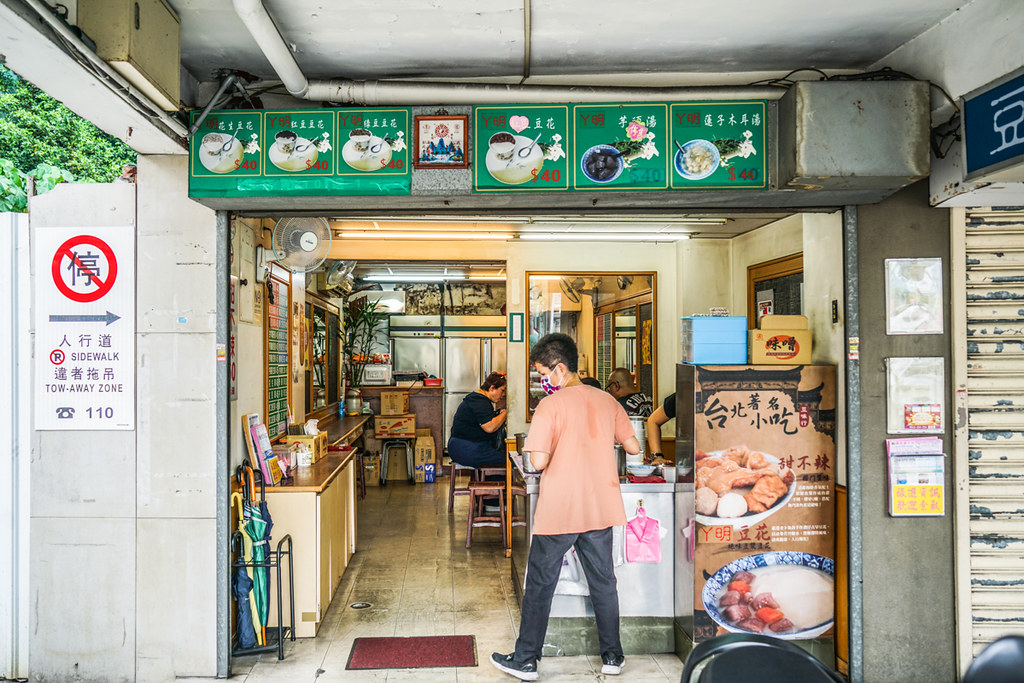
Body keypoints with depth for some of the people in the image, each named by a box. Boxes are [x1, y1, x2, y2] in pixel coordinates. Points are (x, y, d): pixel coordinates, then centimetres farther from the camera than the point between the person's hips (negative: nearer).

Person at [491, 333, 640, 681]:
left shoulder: (551, 405, -13)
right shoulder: (607, 401, 2)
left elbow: (539, 461, -19)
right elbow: (633, 447, 8)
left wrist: (556, 450, 2)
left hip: (558, 512, -4)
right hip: (600, 509, 5)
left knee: (539, 585, 9)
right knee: (603, 582, 17)